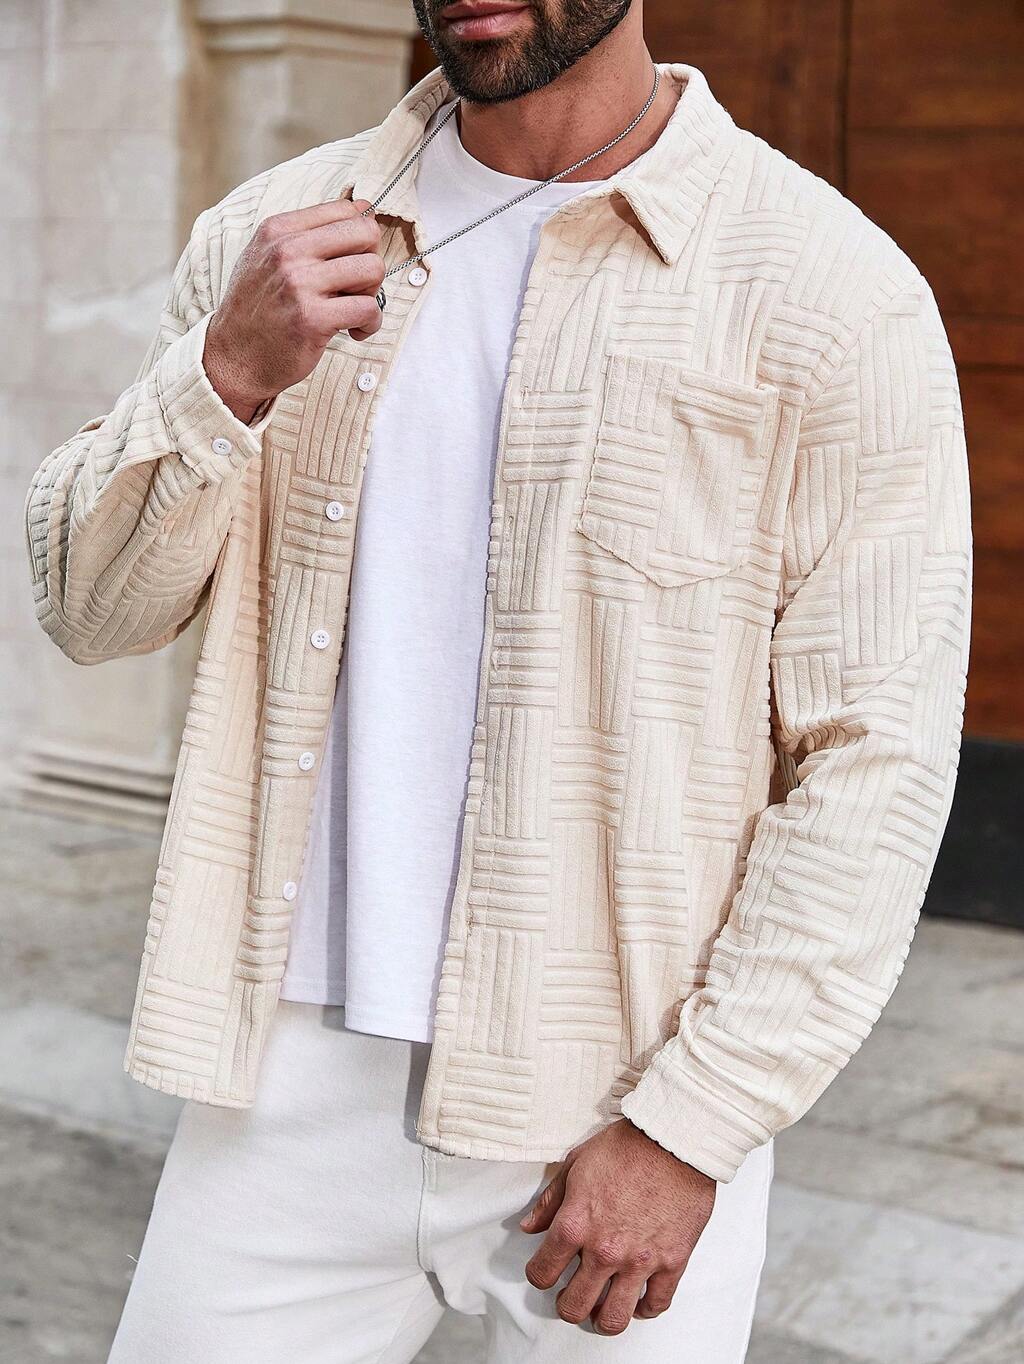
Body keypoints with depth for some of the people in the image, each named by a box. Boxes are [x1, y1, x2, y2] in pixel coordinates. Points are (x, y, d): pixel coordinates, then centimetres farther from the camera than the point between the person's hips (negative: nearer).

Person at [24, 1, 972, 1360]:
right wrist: (230, 376, -15)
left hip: (618, 1102, -3)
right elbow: (87, 606, 3)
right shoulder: (276, 236, 3)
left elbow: (874, 763, -11)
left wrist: (688, 1129, -13)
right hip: (296, 1064, 3)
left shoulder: (831, 292, -9)